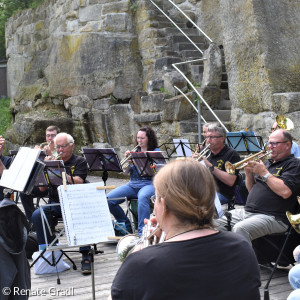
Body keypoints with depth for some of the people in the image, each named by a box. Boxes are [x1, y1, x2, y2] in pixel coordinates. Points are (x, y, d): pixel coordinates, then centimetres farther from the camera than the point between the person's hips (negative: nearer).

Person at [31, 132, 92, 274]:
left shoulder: (79, 161, 4)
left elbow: (77, 183, -14)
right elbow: (42, 188, 7)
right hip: (55, 203, 3)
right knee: (37, 215, -24)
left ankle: (85, 256, -25)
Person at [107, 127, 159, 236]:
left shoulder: (156, 152, 4)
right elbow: (126, 171, 13)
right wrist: (127, 159, -5)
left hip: (149, 184, -5)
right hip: (132, 184, 6)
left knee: (142, 197, -42)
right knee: (108, 199, -15)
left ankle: (142, 231, -38)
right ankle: (126, 226, 3)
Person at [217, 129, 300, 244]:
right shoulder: (268, 162, 22)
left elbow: (285, 192, -20)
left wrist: (264, 172, -12)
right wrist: (249, 173, 4)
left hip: (272, 217, -9)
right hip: (247, 211, 9)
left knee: (240, 229, -34)